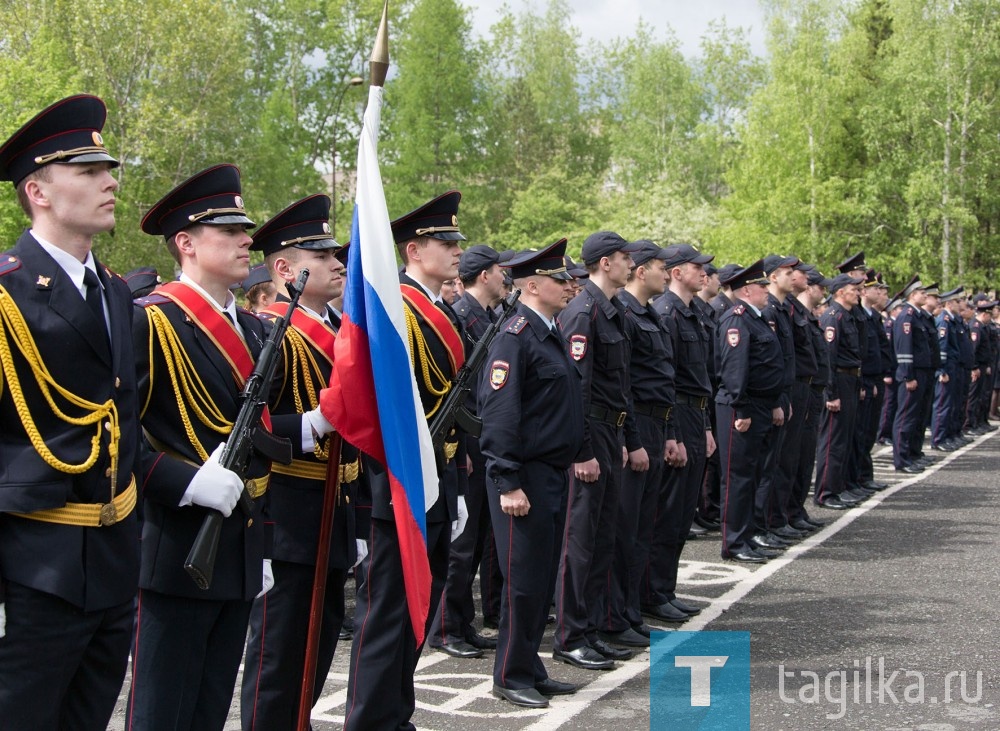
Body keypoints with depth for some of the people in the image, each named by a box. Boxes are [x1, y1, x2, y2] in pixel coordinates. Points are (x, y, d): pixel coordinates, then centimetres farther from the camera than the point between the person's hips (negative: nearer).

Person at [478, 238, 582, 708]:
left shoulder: (551, 333, 14)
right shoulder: (516, 336, -15)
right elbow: (498, 411, -21)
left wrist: (570, 459, 17)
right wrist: (508, 483, -23)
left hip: (554, 472, 9)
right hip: (527, 476, -9)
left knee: (543, 577, 15)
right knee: (524, 579, 0)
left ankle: (531, 669, 26)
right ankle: (511, 676, 13)